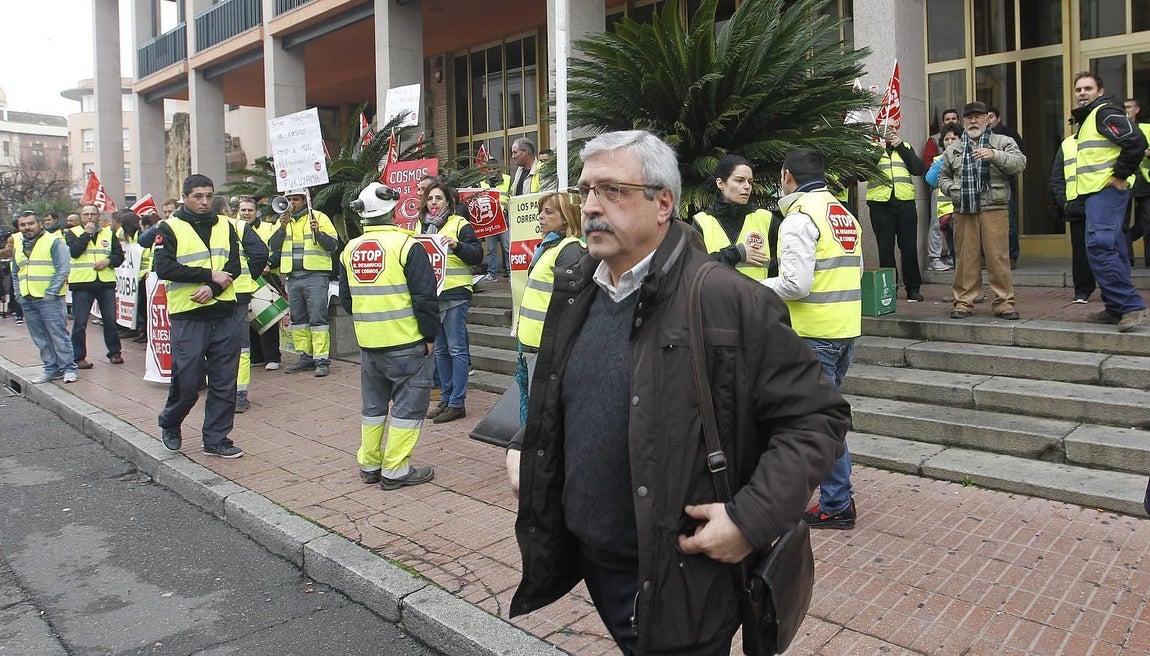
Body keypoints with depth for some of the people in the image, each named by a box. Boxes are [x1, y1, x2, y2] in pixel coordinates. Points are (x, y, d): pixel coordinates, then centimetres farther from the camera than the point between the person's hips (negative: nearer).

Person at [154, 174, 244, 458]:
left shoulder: (224, 225, 11)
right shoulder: (170, 227, -1)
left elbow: (234, 266, 3)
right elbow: (164, 268, -13)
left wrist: (212, 289, -14)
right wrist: (210, 275, -16)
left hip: (224, 316, 4)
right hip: (188, 317, -4)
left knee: (225, 384, 6)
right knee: (187, 382, 2)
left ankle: (216, 439, 18)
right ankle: (169, 425, 30)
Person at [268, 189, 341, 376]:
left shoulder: (319, 217, 2)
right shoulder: (283, 220, 16)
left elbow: (333, 245, -4)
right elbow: (272, 247, 5)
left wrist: (318, 232, -20)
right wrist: (283, 227, -8)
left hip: (315, 275, -5)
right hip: (293, 277, 6)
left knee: (317, 318, -8)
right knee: (298, 319, 10)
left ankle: (321, 360, -7)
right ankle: (305, 357, 19)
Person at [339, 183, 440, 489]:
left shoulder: (350, 249, 7)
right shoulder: (405, 245, -13)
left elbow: (345, 298, 15)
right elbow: (425, 296, -15)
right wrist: (429, 335, -6)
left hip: (368, 343, 6)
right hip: (406, 341, -6)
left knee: (373, 404, 18)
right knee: (408, 404, 3)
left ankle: (369, 464, 25)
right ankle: (396, 470, 5)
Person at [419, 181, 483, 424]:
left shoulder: (459, 224, -3)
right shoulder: (422, 226, 14)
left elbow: (477, 256, -9)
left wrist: (457, 245, -25)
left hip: (455, 294, -6)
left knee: (457, 349, -3)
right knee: (440, 350, 12)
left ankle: (457, 403, 2)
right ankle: (446, 398, 22)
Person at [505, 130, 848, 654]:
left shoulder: (730, 302, -19)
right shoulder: (575, 293, 4)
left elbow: (818, 417, -15)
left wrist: (753, 518, -21)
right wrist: (522, 447, 6)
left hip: (677, 581, -6)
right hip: (587, 561, 7)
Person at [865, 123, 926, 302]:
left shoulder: (906, 147, 16)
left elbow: (919, 169, 1)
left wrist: (902, 147, -2)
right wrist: (877, 152, -12)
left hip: (905, 202, 2)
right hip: (880, 204, -1)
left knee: (909, 247, 2)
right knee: (885, 248, 4)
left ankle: (913, 288, 10)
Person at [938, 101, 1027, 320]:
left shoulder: (1003, 142, 10)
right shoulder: (953, 150, 18)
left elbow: (1019, 163, -4)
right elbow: (942, 176, 25)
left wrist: (995, 156, -19)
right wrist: (951, 189, 4)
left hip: (993, 210, -2)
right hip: (963, 211, 2)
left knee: (998, 257, -4)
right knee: (965, 258, 3)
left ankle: (1003, 303, 3)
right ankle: (963, 302, 11)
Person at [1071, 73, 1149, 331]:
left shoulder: (1105, 112, -7)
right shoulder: (1088, 119, 23)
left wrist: (1120, 175, -16)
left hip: (1106, 190, -10)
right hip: (1097, 192, 10)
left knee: (1098, 247, -18)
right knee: (1111, 249, 11)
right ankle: (1117, 309, 16)